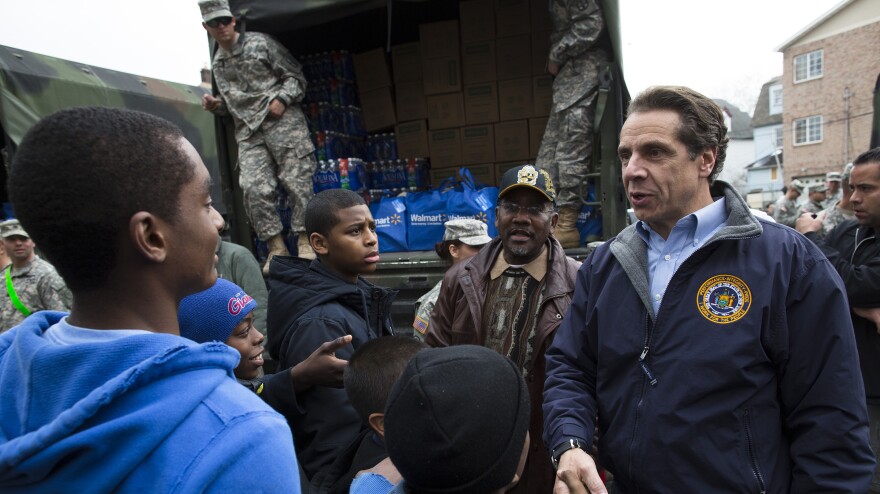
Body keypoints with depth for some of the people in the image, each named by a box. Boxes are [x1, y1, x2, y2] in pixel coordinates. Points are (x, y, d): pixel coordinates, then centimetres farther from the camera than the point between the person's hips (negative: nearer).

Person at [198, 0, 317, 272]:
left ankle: (305, 241, -1)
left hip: (283, 120, -4)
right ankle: (276, 247, -4)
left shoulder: (260, 43, 6)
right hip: (249, 131, 4)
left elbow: (295, 76, 3)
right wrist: (216, 105, 8)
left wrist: (282, 99, -12)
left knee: (297, 181, -9)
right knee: (254, 188, -11)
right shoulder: (217, 64, 20)